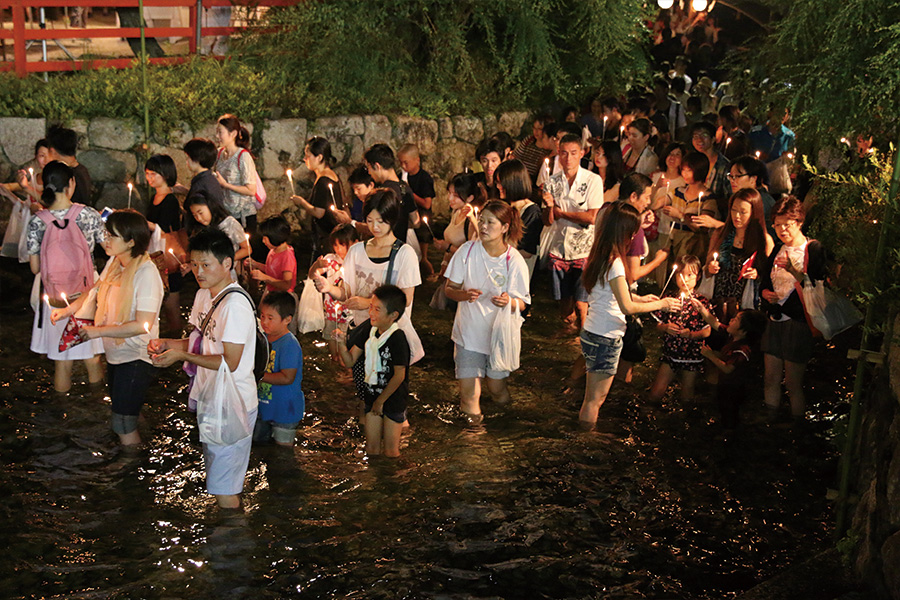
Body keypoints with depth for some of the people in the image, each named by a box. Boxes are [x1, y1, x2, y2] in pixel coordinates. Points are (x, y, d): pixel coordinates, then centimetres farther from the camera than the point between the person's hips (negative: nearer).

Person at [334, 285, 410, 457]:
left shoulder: (397, 338, -22)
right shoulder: (369, 330, -2)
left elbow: (399, 376, -19)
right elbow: (350, 360, 3)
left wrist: (381, 401, -11)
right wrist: (342, 343, -17)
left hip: (393, 397, -6)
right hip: (372, 394, 6)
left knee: (390, 452, 3)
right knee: (371, 449, 12)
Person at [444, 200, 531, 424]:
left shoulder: (515, 261, -11)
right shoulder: (467, 251, -9)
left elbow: (522, 303, -5)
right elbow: (449, 289, -2)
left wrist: (509, 302, -28)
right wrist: (464, 294, -25)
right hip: (469, 331, 0)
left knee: (499, 394, 9)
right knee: (470, 395, -6)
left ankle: (493, 377, 44)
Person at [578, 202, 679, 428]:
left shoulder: (597, 256, 7)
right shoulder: (614, 263, -21)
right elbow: (627, 307, -22)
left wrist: (640, 298, 19)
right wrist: (660, 304, -10)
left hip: (590, 333, 9)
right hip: (605, 339, -9)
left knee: (592, 395, 20)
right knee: (596, 398, 2)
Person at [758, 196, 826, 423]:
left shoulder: (814, 249, -6)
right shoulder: (777, 250, 13)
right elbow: (765, 281, 23)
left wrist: (796, 273, -25)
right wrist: (766, 293, 1)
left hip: (798, 321, -6)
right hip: (774, 319, 6)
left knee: (793, 382, -3)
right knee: (771, 378, 9)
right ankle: (770, 420, 20)